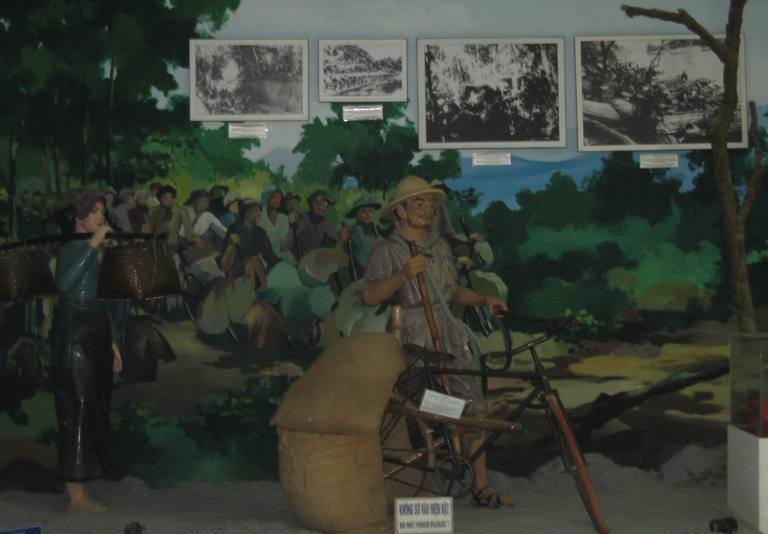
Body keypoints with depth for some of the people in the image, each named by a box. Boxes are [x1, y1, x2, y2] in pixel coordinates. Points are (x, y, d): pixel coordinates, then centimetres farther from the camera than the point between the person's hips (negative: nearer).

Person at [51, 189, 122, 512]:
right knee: (77, 409, -9)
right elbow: (64, 284, -26)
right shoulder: (69, 246, -7)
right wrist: (92, 245, -23)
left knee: (94, 410, 8)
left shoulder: (98, 250, 17)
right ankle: (76, 495, -7)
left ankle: (78, 491, 13)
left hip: (97, 331, 9)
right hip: (75, 331, -9)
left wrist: (110, 342, 20)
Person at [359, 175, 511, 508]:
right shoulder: (388, 250, -4)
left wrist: (484, 299, 8)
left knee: (474, 409, 1)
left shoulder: (440, 246, 17)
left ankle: (480, 486, 7)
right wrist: (404, 275, -27)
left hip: (450, 341, 6)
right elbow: (368, 296, -15)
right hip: (414, 345, -6)